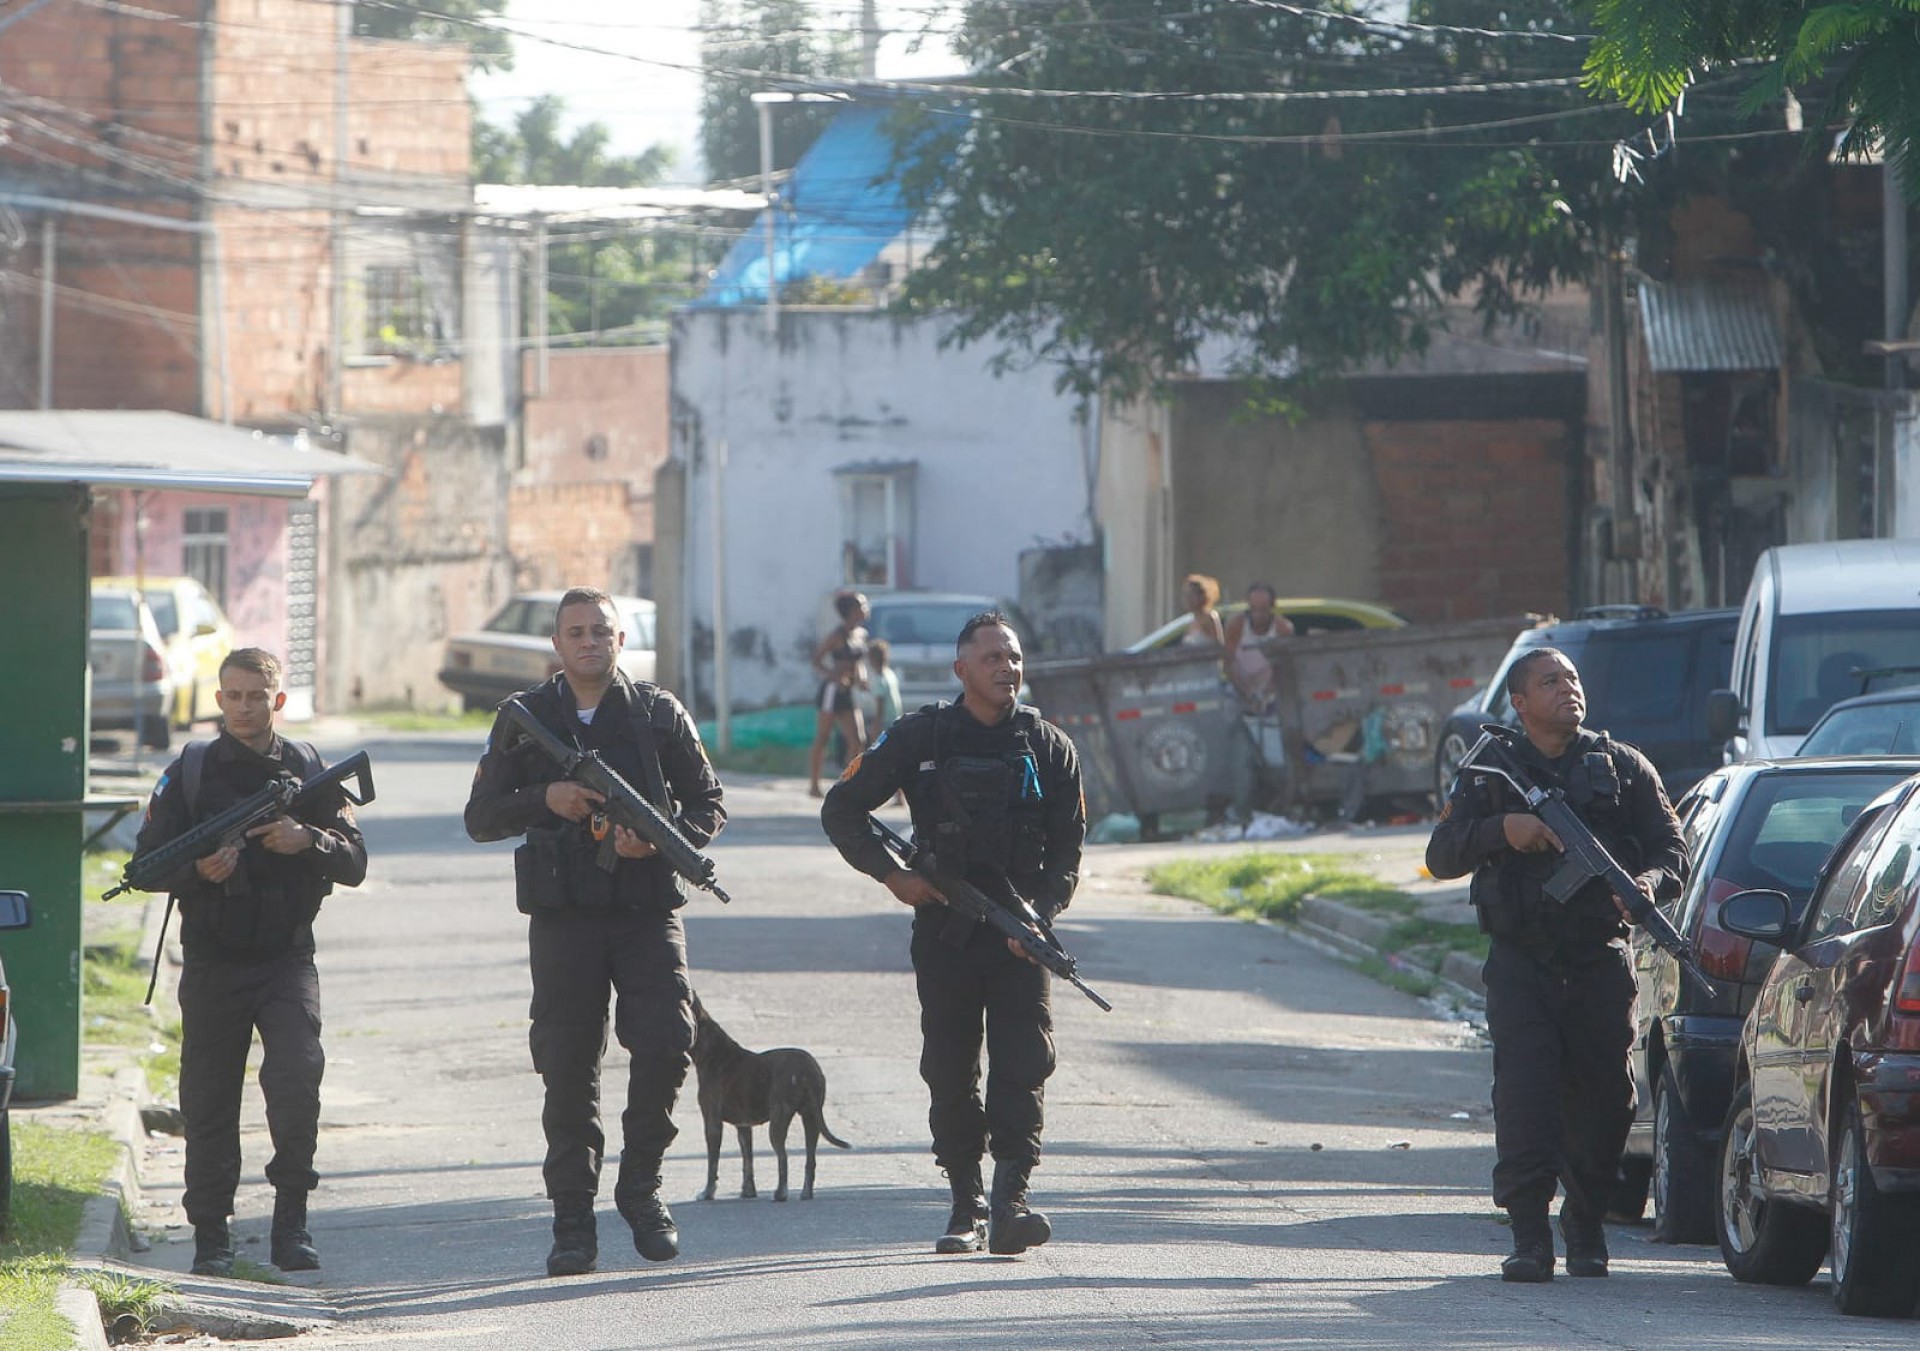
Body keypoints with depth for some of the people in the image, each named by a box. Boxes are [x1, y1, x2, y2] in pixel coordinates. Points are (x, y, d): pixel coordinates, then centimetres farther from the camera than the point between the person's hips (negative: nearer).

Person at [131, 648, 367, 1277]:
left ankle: (291, 1223, -6)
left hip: (286, 958, 0)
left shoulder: (308, 770, 6)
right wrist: (198, 870, -18)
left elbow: (354, 861, 4)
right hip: (212, 960, 1)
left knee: (297, 1079, -18)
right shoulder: (190, 771, 4)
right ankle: (212, 1236, 14)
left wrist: (306, 841, -15)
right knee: (209, 1101, 4)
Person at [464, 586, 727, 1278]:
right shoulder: (525, 720, 8)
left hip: (648, 908, 0)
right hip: (564, 913, 0)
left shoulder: (659, 713, 8)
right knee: (568, 1068, 0)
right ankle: (573, 1218, 6)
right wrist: (546, 800, -11)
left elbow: (709, 804, 9)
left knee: (665, 1045, -15)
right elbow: (481, 817, 7)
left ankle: (641, 1183, 5)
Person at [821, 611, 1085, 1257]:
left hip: (1019, 935, 0)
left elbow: (1067, 847, 8)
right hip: (944, 931, 0)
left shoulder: (1048, 747, 7)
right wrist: (891, 875, -4)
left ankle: (1010, 1203, -19)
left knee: (1023, 1064, -13)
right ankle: (966, 1206, 13)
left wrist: (1042, 912, -9)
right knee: (950, 1073, 3)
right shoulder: (920, 738, 3)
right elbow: (841, 811, 8)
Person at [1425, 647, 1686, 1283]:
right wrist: (1503, 829, -15)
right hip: (1521, 962, -1)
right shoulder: (1490, 773, 11)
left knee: (1602, 1098, 1)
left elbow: (1672, 850, 8)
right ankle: (1529, 1237, -13)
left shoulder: (1623, 767, 12)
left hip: (1601, 962, 1)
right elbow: (1441, 855, 3)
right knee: (1523, 1093, -13)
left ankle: (1586, 1229, 18)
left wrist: (1649, 885, -15)